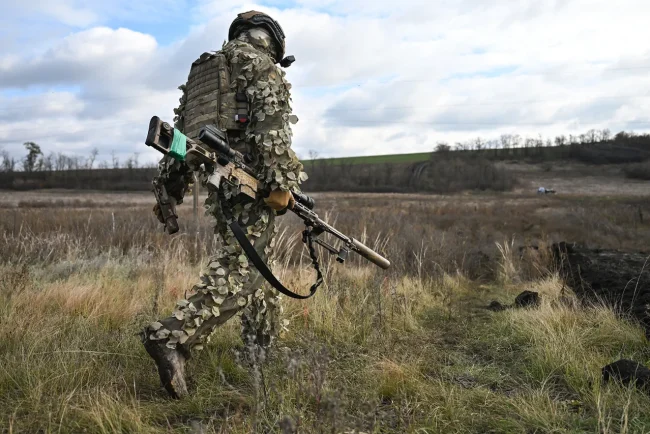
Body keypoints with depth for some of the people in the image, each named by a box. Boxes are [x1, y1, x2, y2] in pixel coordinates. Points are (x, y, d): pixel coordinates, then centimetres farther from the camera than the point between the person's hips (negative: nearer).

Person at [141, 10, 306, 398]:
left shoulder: (203, 70, 25)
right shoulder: (262, 66, 1)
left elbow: (180, 134, 21)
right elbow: (272, 126, -15)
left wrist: (170, 188, 21)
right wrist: (281, 183, -20)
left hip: (217, 183, 9)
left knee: (256, 262, 18)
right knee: (240, 269, -13)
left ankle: (264, 340, 26)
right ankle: (173, 338, -24)